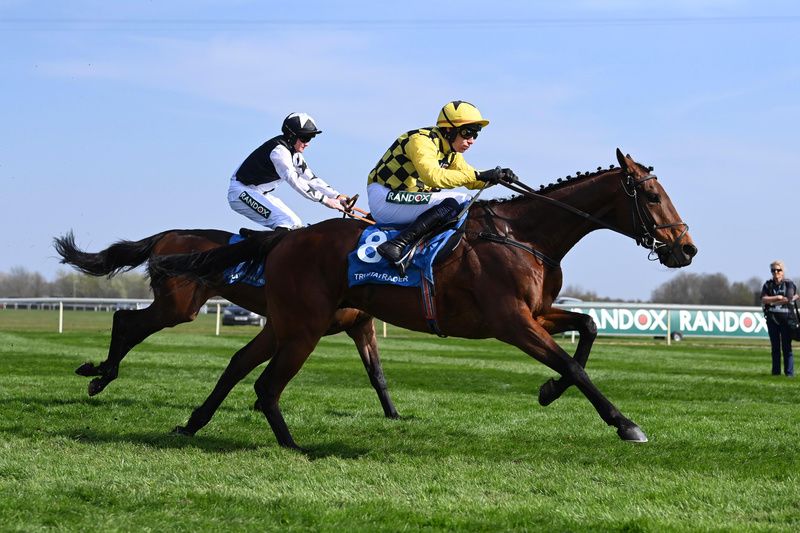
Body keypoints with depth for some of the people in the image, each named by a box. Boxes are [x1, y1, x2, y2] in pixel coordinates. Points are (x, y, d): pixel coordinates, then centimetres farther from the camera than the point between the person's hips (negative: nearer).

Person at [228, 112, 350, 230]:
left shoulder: (294, 154, 7)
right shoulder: (279, 150, -24)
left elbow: (310, 178, 7)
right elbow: (294, 180, -34)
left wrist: (337, 197, -5)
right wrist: (325, 200, -36)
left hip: (262, 194, 10)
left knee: (296, 226, 4)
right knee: (289, 223, -25)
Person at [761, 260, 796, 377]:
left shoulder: (789, 284, 0)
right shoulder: (768, 285, 9)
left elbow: (788, 299, -13)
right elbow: (764, 299, -5)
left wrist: (771, 301, -7)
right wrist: (778, 297, -13)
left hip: (786, 319, -3)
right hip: (772, 319, 3)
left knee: (787, 347, -3)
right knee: (775, 348, 8)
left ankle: (789, 373, -1)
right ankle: (776, 372, 12)